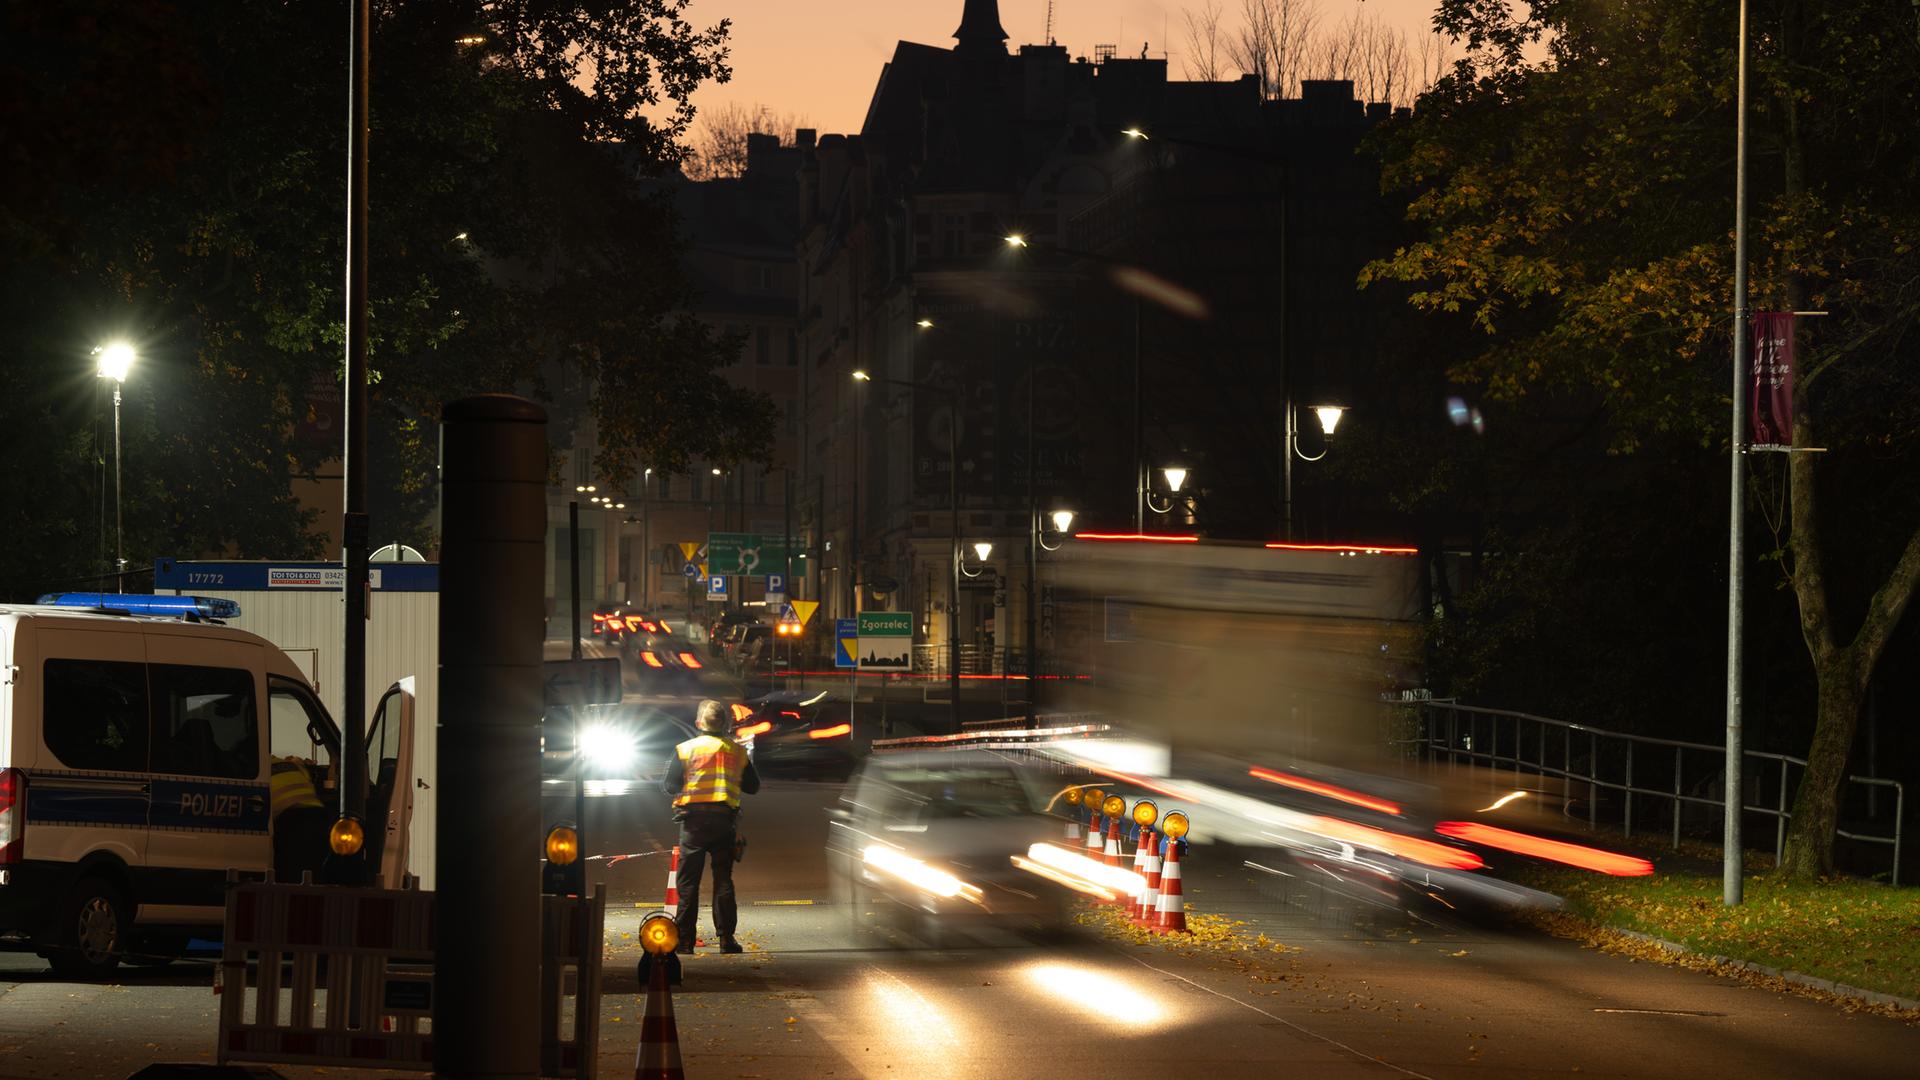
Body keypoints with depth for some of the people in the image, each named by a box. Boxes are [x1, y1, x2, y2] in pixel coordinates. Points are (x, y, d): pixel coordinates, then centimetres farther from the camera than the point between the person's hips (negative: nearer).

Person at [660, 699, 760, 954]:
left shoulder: (685, 749, -3)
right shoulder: (737, 751, 6)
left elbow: (669, 785, -4)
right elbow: (752, 786, 12)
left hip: (694, 821, -2)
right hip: (724, 820, 2)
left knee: (688, 881, 2)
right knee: (723, 879, 7)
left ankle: (684, 940, 0)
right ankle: (726, 938, 1)